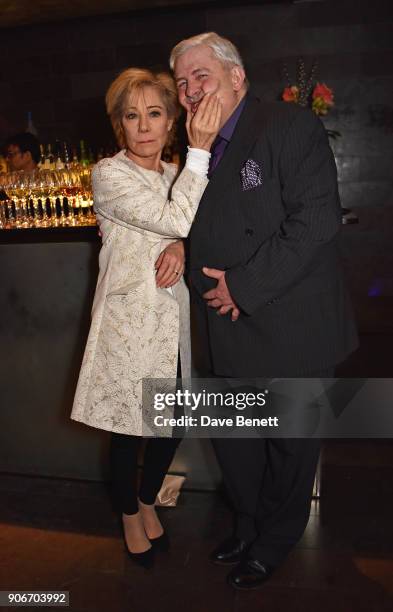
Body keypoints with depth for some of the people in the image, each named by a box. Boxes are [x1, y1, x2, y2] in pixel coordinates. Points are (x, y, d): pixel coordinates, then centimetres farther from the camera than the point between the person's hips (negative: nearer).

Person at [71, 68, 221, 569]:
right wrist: (200, 149, -20)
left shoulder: (176, 175, 10)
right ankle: (130, 516, 37)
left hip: (174, 321, 6)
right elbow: (176, 219, -22)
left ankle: (148, 502, 42)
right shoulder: (108, 174, -11)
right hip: (130, 323, -5)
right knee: (127, 430, 10)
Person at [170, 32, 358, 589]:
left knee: (289, 445, 13)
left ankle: (273, 543, 39)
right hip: (227, 332, 7)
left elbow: (316, 221, -20)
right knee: (232, 440, 19)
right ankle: (248, 527, 45)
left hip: (289, 329, -6)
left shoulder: (291, 127, -10)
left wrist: (244, 286, -20)